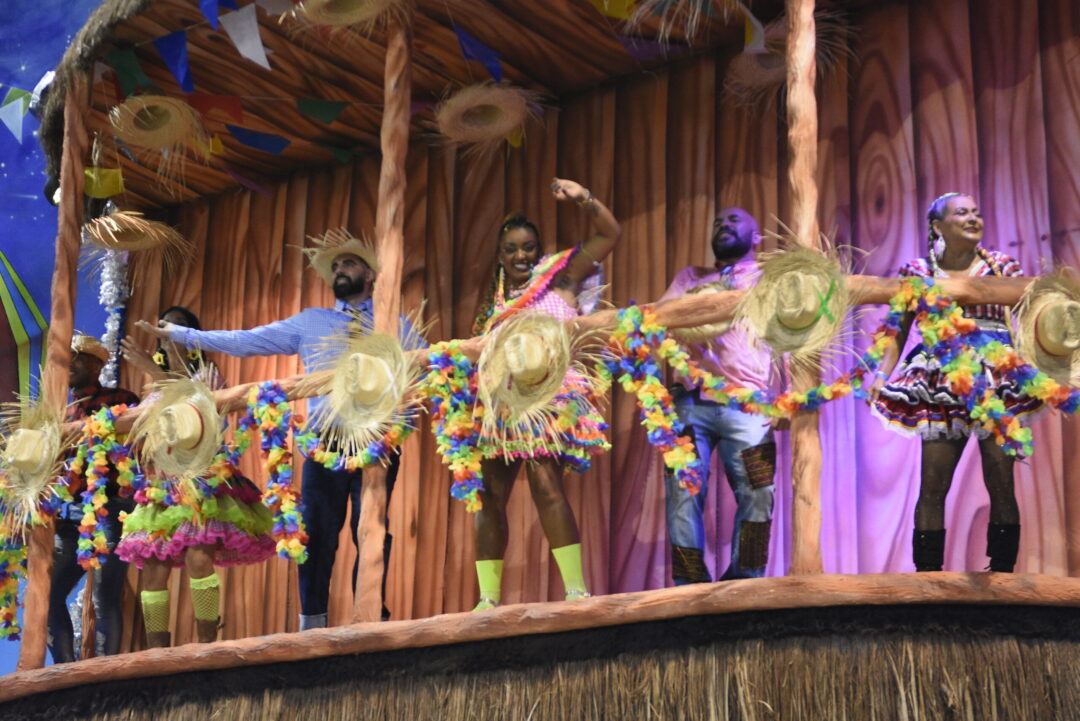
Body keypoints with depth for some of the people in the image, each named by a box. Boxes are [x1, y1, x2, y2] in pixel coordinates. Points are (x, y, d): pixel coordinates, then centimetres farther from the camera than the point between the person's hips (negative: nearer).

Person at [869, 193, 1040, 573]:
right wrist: (881, 374, -4)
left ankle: (1002, 572, 6)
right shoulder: (919, 273, 8)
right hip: (941, 387, 0)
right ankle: (927, 574, 3)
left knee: (1001, 484, -3)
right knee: (932, 487, -3)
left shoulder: (1001, 266, 8)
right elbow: (898, 330, 9)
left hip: (996, 381, 0)